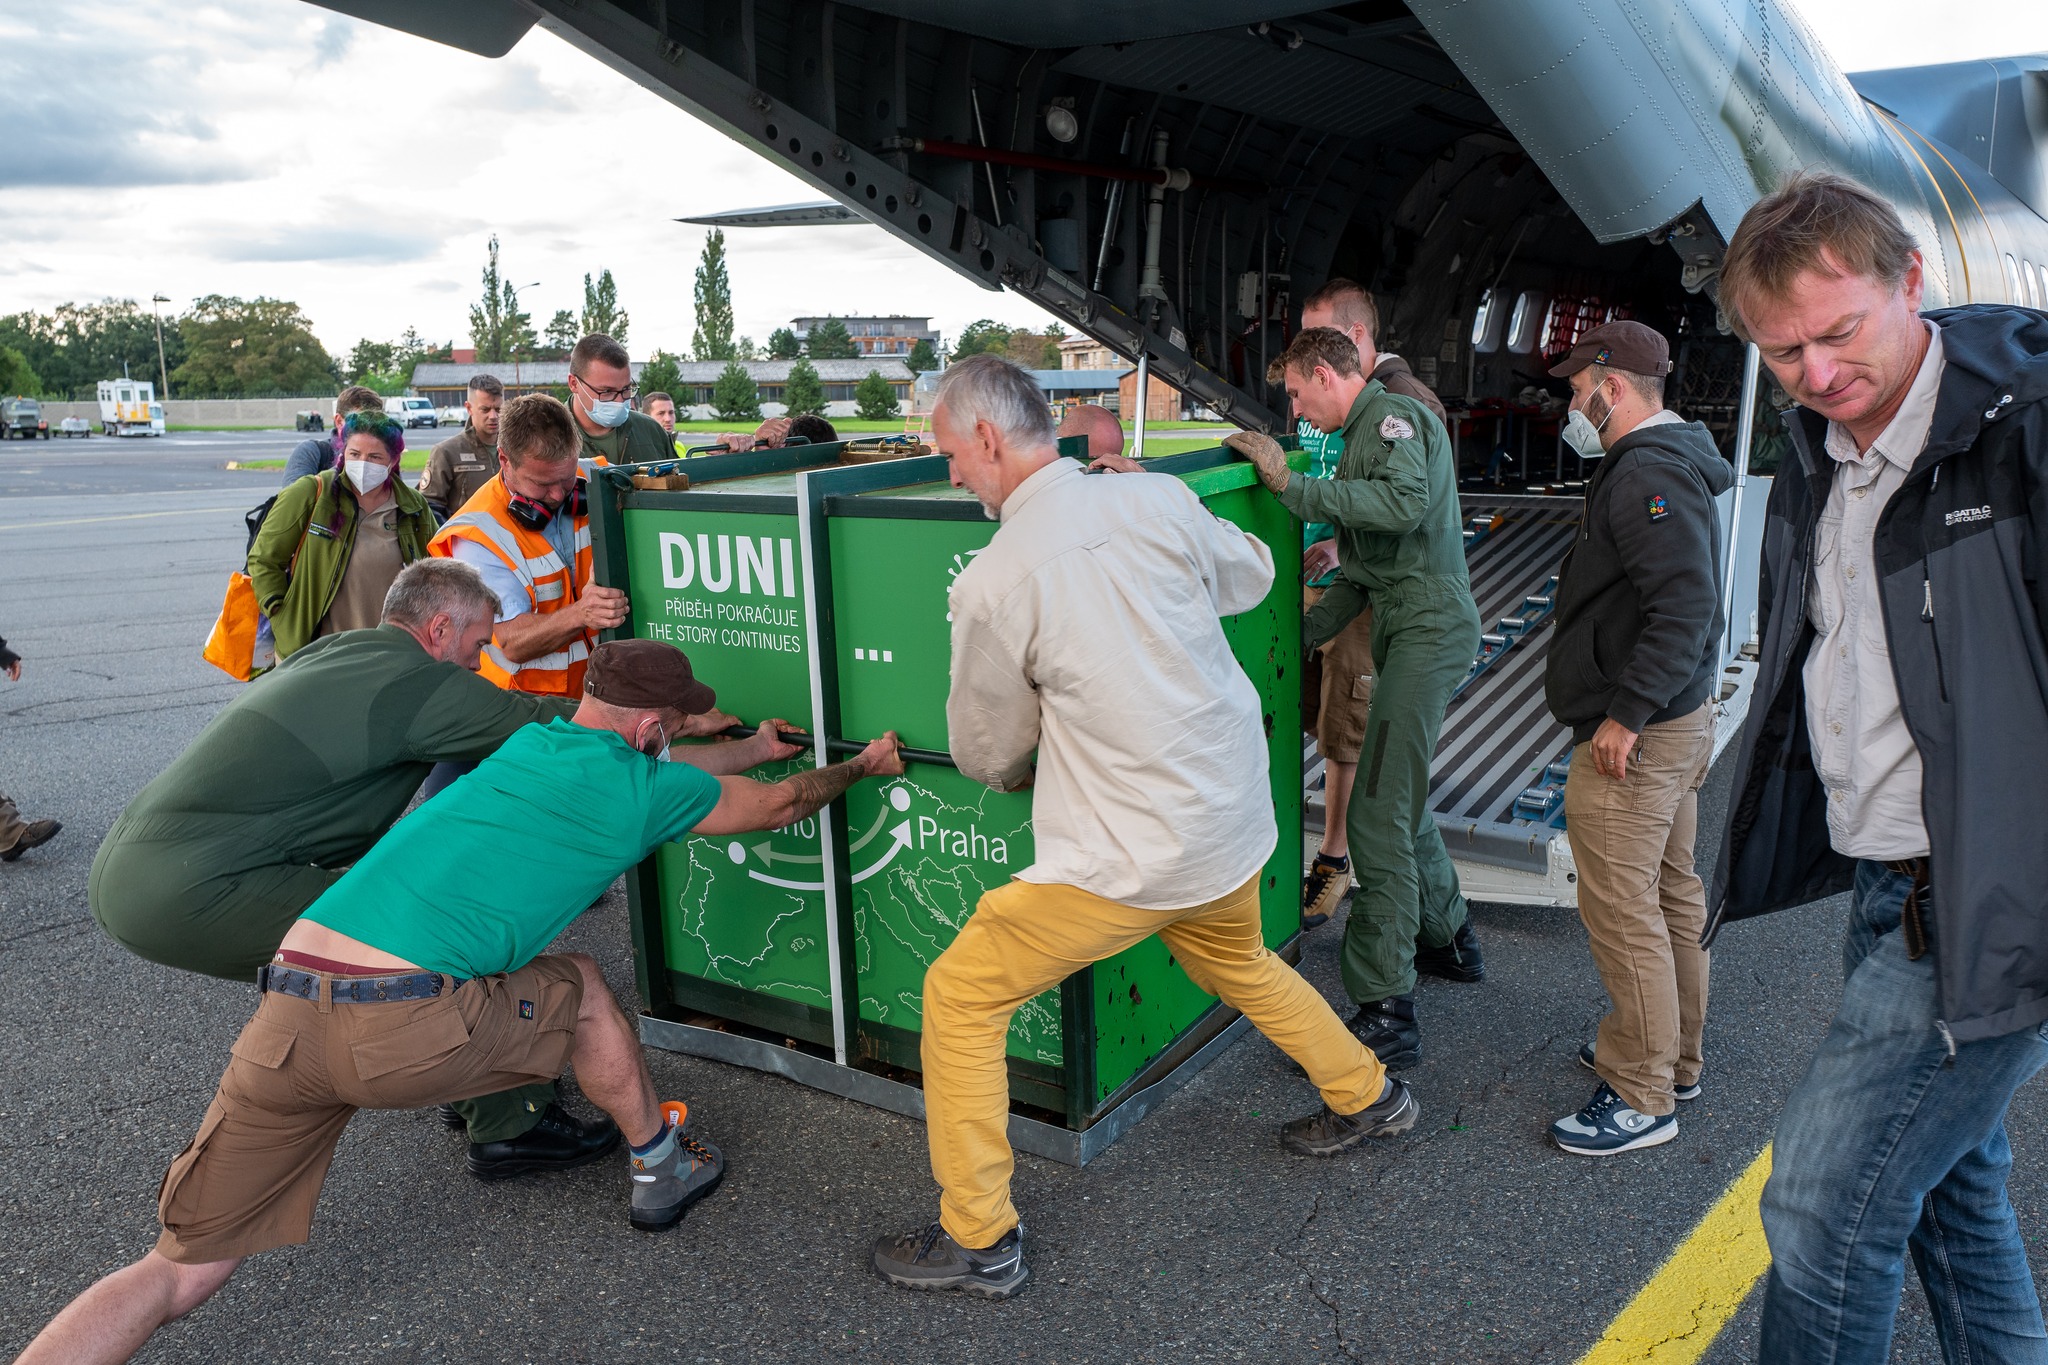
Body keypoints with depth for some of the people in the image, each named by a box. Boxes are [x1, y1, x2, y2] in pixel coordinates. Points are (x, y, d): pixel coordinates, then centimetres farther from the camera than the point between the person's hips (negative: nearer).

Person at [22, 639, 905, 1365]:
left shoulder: (529, 744, 22)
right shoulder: (638, 790, 4)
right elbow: (778, 806, 20)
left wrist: (753, 746, 55)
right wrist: (861, 767, 37)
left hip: (282, 1020, 6)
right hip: (408, 1034, -6)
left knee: (182, 1272, 14)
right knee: (577, 988, 22)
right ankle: (660, 1170, 38)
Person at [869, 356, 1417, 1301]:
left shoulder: (992, 583, -17)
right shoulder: (1160, 499, -5)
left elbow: (987, 753, -1)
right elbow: (1250, 575, 16)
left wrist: (1014, 773, 20)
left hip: (1128, 857, -6)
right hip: (1235, 816, 7)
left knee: (962, 994, 8)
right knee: (1236, 963, 34)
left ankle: (979, 1239, 16)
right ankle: (1366, 1096, 51)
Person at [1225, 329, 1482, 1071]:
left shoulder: (1395, 417, -8)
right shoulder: (1367, 433, 22)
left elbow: (1406, 502, -30)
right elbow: (1358, 568, 24)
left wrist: (1292, 485, -25)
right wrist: (1297, 635, 20)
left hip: (1428, 628, -11)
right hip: (1409, 630, 11)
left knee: (1378, 817, -14)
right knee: (1399, 793, 23)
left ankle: (1385, 1013, -12)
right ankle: (1447, 932, 42)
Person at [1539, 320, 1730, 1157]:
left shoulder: (1647, 476, -19)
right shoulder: (1668, 462, 15)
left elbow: (1686, 606, -29)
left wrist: (1625, 714, -26)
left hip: (1635, 738, -11)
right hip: (1679, 718, 11)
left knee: (1621, 908, -4)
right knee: (1671, 890, 19)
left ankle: (1641, 1097, 6)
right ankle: (1673, 1059, 33)